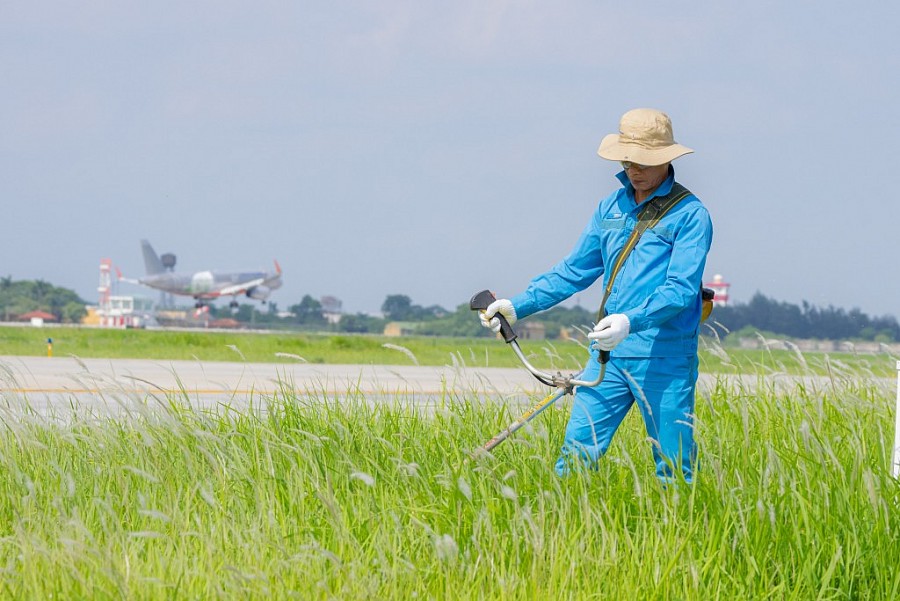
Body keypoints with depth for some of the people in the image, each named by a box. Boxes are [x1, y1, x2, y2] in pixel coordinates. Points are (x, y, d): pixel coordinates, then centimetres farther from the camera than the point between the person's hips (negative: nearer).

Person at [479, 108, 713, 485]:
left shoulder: (689, 214, -6)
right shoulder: (611, 207, 13)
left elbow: (682, 289, -16)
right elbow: (573, 272, 18)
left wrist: (631, 321, -31)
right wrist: (517, 306, 8)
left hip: (665, 359, -6)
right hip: (609, 354, 6)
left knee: (674, 471, 1)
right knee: (576, 452, 0)